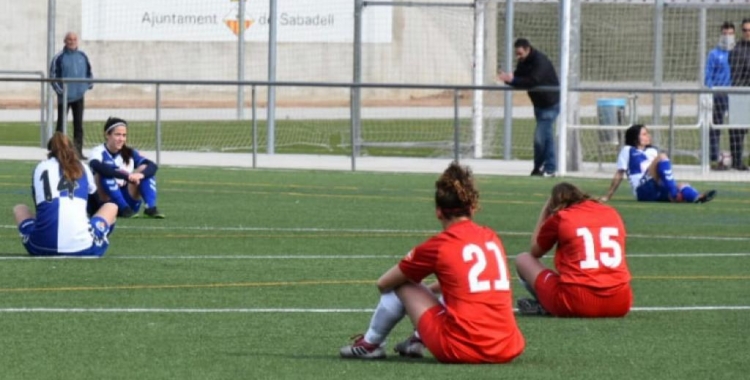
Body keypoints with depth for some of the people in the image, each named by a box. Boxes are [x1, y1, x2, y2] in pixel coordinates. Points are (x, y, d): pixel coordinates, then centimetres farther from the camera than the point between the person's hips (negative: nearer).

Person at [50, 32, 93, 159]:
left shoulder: (82, 56, 6)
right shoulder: (59, 58, -6)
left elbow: (89, 72, 17)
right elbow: (53, 75, -6)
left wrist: (89, 84, 4)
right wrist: (59, 89, -13)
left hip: (79, 95, 3)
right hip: (64, 96, -3)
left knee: (79, 124, 5)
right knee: (61, 124, 0)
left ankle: (78, 151, 8)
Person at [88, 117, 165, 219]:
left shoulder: (129, 153, 4)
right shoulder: (98, 152, -10)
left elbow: (153, 166, -10)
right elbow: (98, 167, -34)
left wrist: (141, 174, -33)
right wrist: (126, 176, -42)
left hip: (126, 198, 4)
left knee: (144, 168, -10)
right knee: (106, 174, -30)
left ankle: (150, 207, -24)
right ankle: (124, 209, -34)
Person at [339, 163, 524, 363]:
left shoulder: (438, 245, -2)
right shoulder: (492, 239, 12)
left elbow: (383, 283, 11)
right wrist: (430, 288, 42)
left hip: (459, 350, -5)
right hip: (507, 350, 5)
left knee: (400, 286, 13)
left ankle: (369, 343, 26)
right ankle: (419, 341, 39)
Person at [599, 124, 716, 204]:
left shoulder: (652, 151, 27)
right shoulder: (628, 151, 10)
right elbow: (619, 175, 8)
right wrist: (608, 196, 6)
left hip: (659, 192, 6)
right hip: (643, 190, -6)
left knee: (682, 186, -23)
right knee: (662, 157, -22)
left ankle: (697, 197, -58)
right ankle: (674, 194, -38)